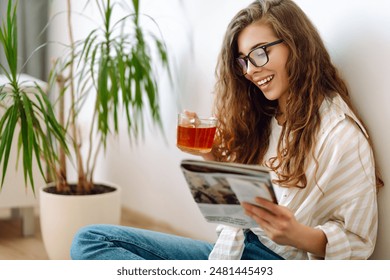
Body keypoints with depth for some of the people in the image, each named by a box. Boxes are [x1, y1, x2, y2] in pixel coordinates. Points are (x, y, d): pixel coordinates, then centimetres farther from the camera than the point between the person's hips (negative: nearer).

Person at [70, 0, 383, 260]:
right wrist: (211, 158, 1)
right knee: (91, 239, -9)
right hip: (234, 249, 9)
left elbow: (357, 243, -9)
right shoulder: (258, 118, 14)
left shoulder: (340, 132, -10)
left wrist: (298, 235, -28)